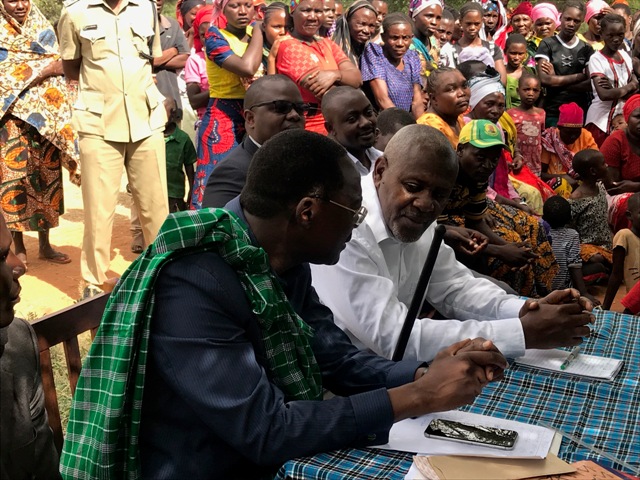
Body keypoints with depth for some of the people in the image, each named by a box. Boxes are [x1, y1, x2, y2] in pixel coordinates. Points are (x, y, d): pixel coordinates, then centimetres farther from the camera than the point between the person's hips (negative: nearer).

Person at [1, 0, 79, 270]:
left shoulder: (42, 28, 12)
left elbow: (58, 66, 5)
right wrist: (44, 69, -12)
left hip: (44, 116, 3)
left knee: (46, 175, 4)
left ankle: (45, 245, 13)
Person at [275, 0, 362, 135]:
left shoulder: (327, 44, 13)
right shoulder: (289, 47, -10)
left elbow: (357, 78, -1)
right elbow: (328, 95, -17)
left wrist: (335, 75, -20)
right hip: (308, 130, -7)